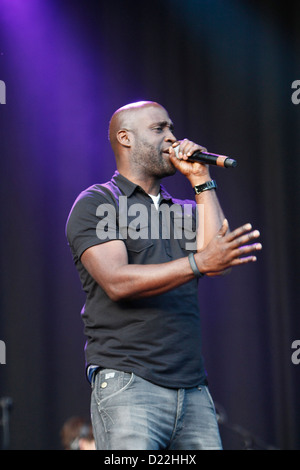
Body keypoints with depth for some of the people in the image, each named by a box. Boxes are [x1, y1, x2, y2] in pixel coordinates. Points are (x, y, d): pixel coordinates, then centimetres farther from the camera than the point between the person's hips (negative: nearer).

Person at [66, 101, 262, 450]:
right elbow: (117, 281, -12)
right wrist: (198, 262, -23)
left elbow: (216, 254, 2)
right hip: (127, 385, -5)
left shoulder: (183, 209, 22)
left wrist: (201, 180, 6)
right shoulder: (95, 204, 4)